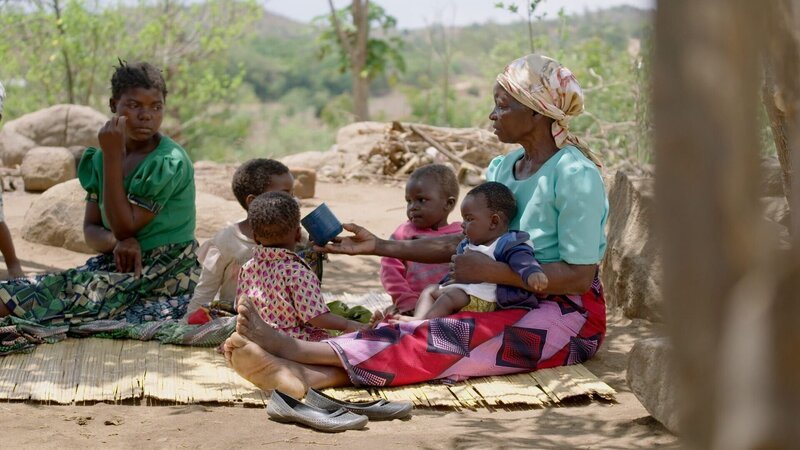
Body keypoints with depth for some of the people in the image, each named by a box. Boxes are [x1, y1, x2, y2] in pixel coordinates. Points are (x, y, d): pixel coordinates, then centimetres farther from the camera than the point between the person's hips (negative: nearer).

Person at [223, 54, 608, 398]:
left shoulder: (575, 175, -14)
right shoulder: (502, 168, 11)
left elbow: (579, 276, -19)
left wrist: (490, 271, -22)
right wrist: (380, 247, 8)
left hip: (569, 318, -7)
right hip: (512, 306, 7)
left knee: (444, 338, -29)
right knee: (423, 332, -22)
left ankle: (292, 348, -41)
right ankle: (306, 376, -45)